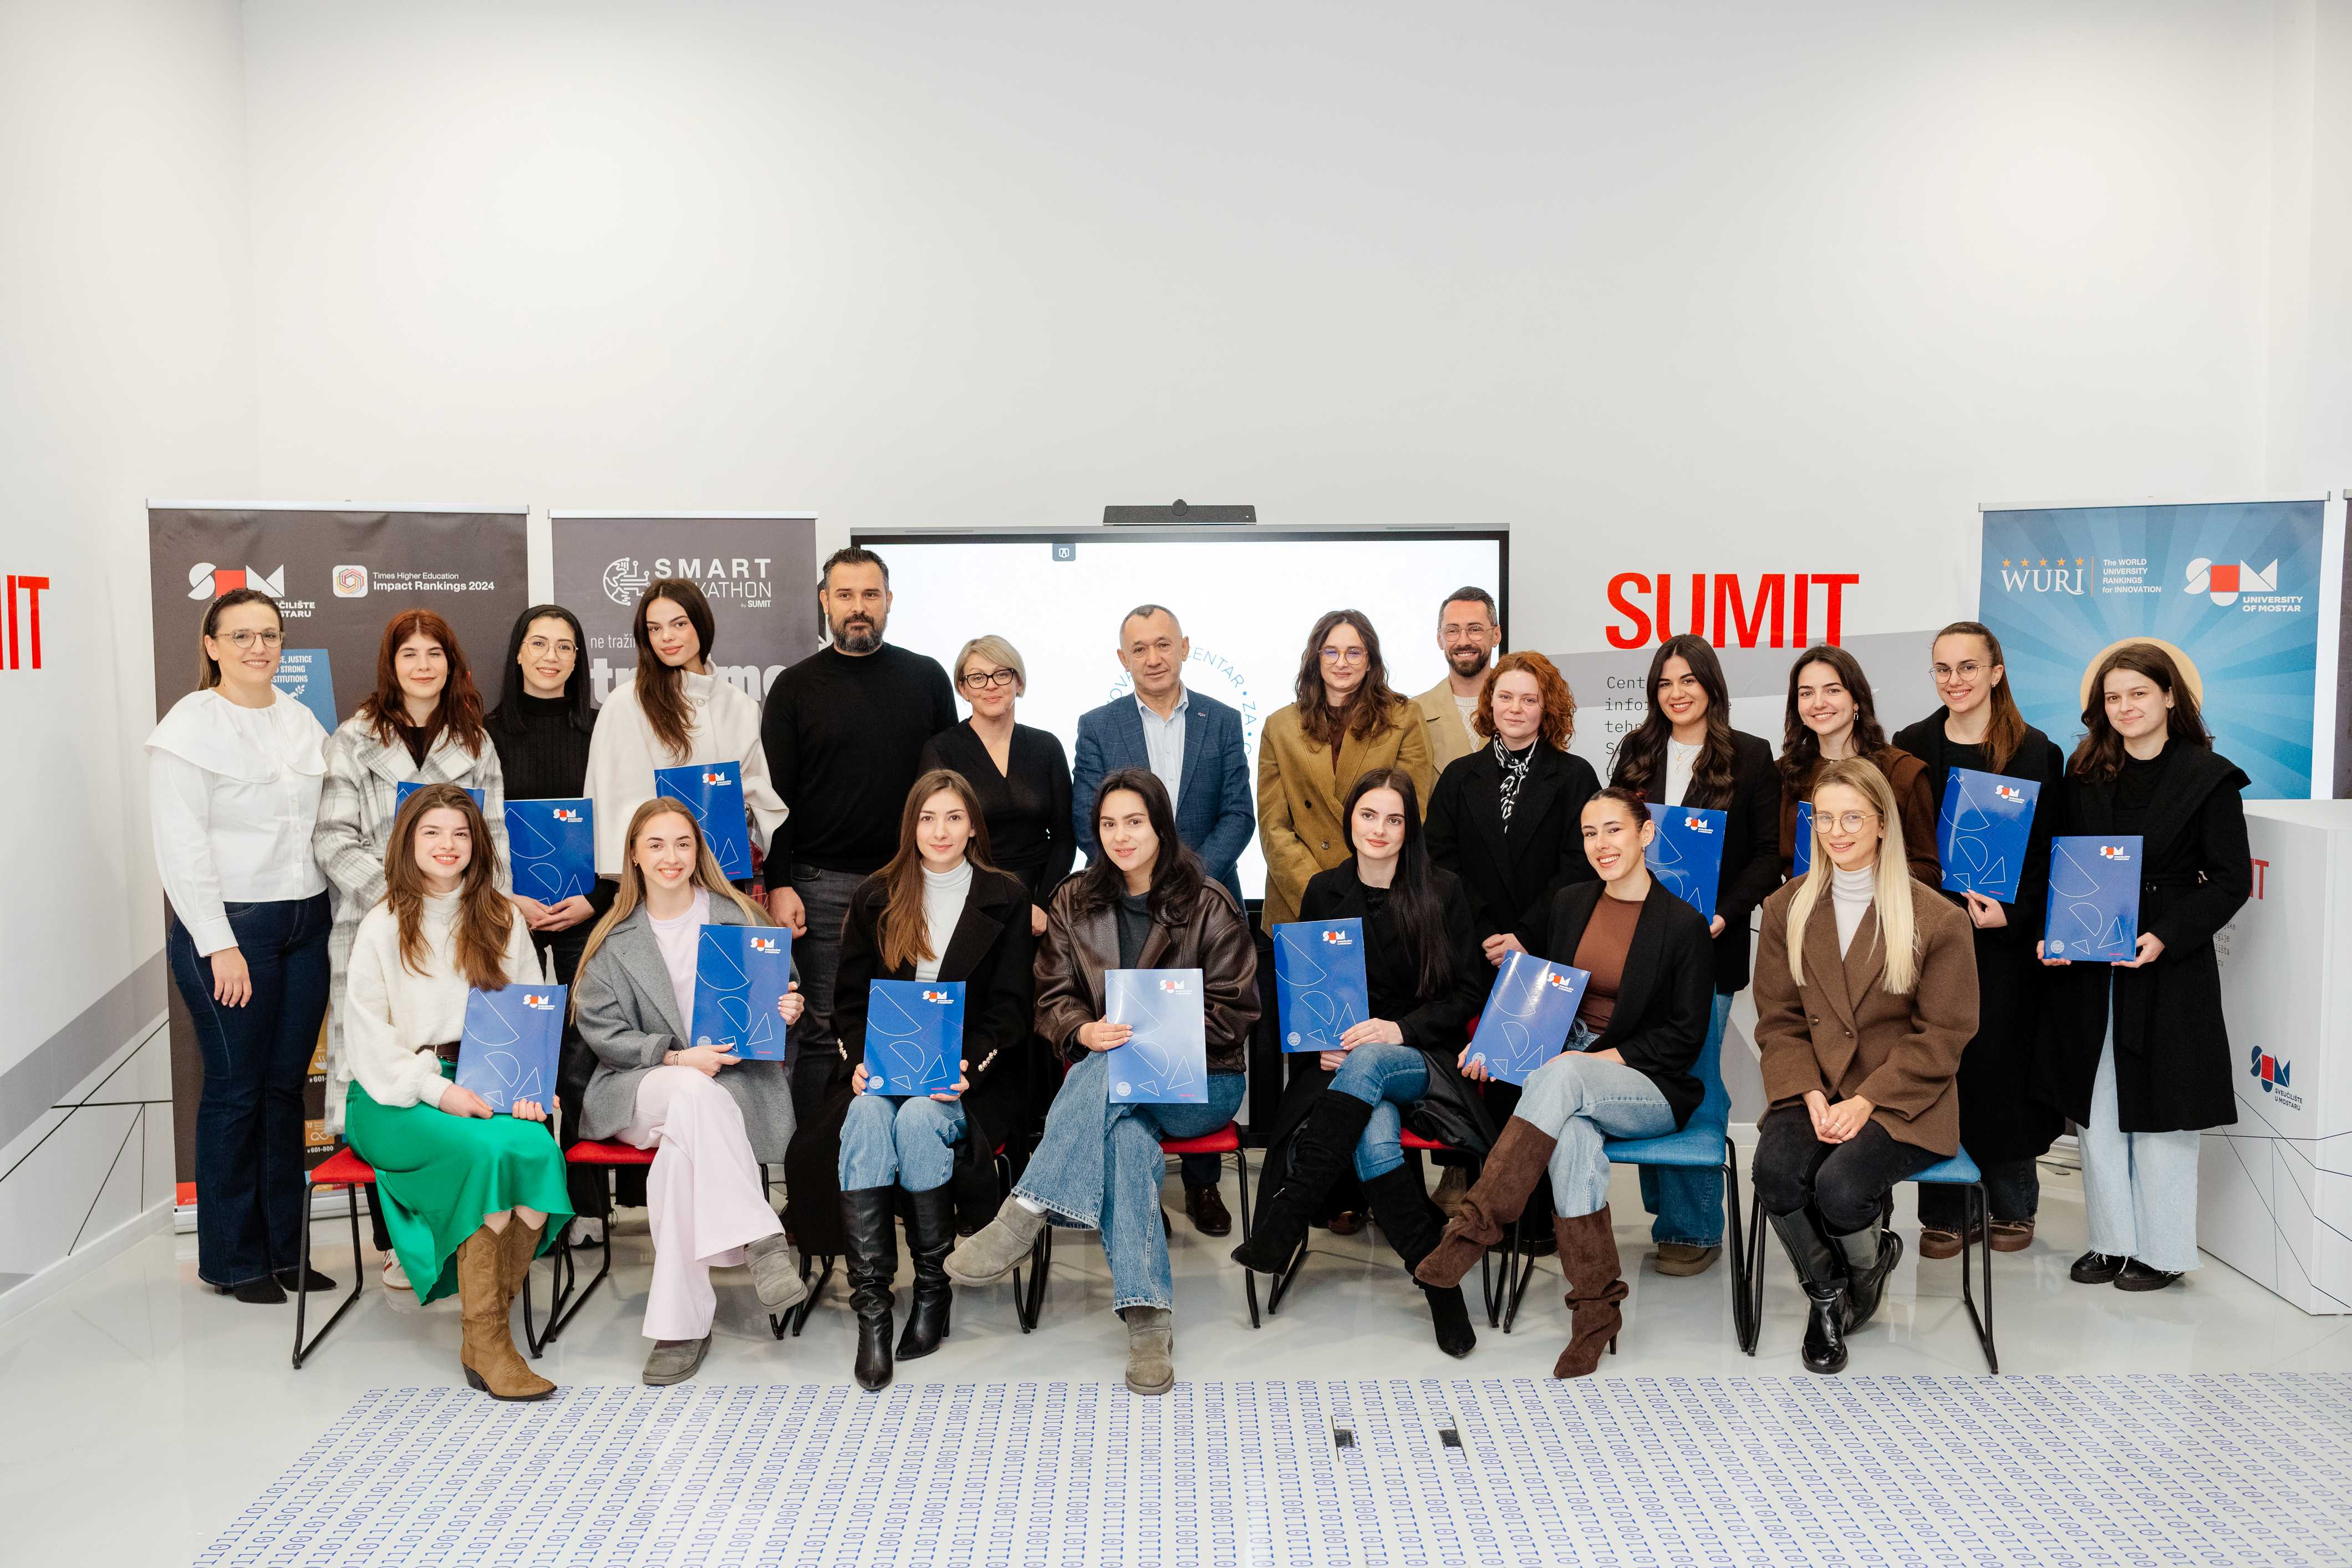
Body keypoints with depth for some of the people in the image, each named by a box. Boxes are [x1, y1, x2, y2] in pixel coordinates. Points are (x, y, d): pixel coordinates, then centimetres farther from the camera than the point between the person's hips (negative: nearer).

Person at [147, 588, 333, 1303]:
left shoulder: (303, 721, 12)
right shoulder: (190, 726, -6)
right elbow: (181, 847, -11)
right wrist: (219, 946, -15)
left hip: (306, 923, 5)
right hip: (228, 925, -5)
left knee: (288, 1085, 9)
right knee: (236, 1089, 0)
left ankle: (285, 1249, 18)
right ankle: (232, 1259, 13)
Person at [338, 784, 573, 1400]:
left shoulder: (504, 921, 14)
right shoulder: (382, 927, 5)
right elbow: (368, 1032, -3)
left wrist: (527, 1085, -8)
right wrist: (437, 1091, -17)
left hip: (484, 1086, 3)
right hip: (396, 1096, -3)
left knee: (539, 1149, -31)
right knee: (488, 1151, -33)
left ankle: (485, 1337, -20)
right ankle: (487, 1346, -25)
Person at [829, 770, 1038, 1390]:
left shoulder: (1007, 898, 7)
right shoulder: (875, 897, 13)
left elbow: (1010, 1006, 1)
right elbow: (850, 997, 11)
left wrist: (967, 1066, -15)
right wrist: (861, 1061, -9)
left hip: (971, 1075, -2)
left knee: (919, 1119, -33)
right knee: (866, 1116, -31)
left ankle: (933, 1285, -15)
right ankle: (871, 1306, -31)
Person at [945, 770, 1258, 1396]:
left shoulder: (1210, 907, 3)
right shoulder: (1075, 904, 13)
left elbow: (1235, 1009, 1)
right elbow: (1054, 998, 10)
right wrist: (1086, 1031, -14)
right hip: (1106, 1073, 1)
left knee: (1116, 1070, -36)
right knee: (1126, 1135, -36)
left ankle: (1025, 1213, -38)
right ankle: (1147, 1318, -39)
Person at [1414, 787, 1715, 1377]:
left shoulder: (1683, 924, -2)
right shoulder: (1568, 903, 13)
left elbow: (1685, 1036, -4)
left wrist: (1603, 1058, -16)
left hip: (1650, 1087, -3)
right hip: (1564, 1068, 3)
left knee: (1562, 1076, -37)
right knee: (1572, 1131, -34)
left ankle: (1476, 1223, -37)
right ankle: (1596, 1307, -30)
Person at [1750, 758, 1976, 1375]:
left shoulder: (1937, 920, -4)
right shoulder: (1787, 910, 8)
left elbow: (1942, 1035, -3)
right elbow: (1779, 1019, 7)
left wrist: (1866, 1101, -14)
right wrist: (1813, 1096, -10)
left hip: (1902, 1098, -3)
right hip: (1812, 1088, 3)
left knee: (1840, 1187, -30)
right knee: (1776, 1172, -28)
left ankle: (1869, 1264, 10)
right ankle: (1826, 1294, 3)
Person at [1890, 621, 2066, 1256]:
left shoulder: (2035, 752, 0)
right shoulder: (1910, 747, 6)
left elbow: (2047, 852, 0)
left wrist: (2011, 913, -13)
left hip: (2004, 940, -2)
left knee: (2000, 1062, 3)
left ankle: (2012, 1206, 21)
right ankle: (1943, 1214, 13)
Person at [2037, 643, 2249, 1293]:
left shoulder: (2208, 777, -5)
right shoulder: (2085, 775, 7)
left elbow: (2231, 880, -6)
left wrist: (2166, 938, -18)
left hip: (2170, 971, -4)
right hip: (2087, 966, 4)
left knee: (2159, 1111, 4)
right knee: (2096, 1111, 9)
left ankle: (2163, 1251, 18)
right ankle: (2114, 1240, 23)